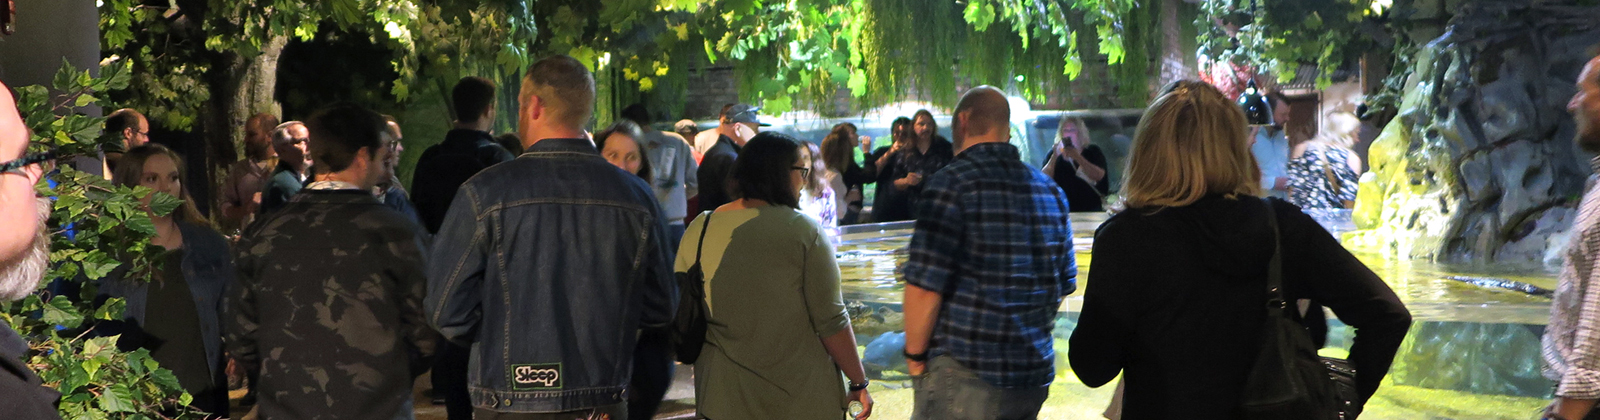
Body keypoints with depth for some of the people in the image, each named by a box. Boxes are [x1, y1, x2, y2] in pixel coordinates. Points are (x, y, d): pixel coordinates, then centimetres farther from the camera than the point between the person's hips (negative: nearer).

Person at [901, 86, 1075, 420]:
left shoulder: (951, 184, -13)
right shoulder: (1050, 191, 9)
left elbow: (925, 287, -17)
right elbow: (1064, 285, 17)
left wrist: (915, 355, -4)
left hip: (964, 375, -7)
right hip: (1036, 374, 7)